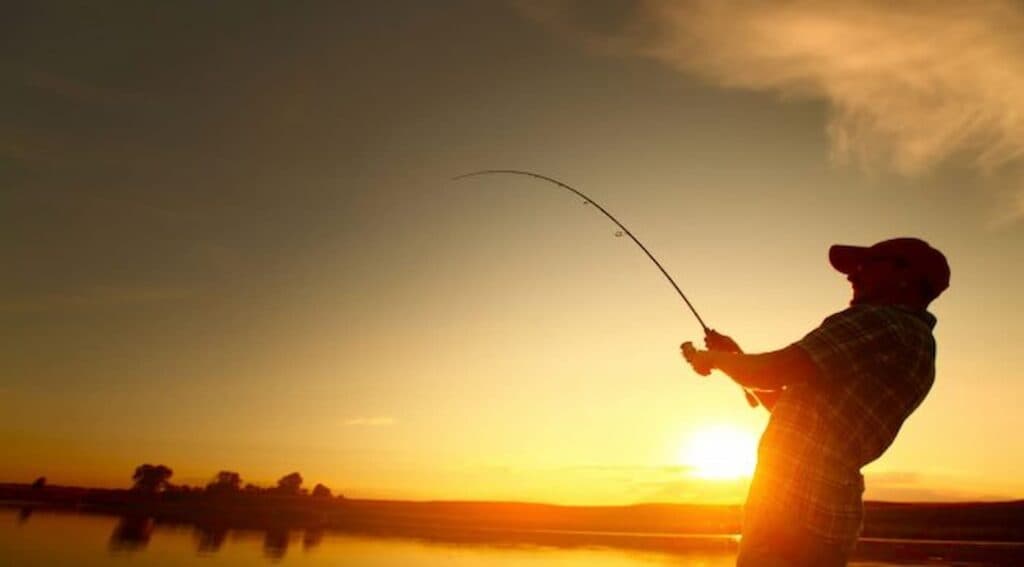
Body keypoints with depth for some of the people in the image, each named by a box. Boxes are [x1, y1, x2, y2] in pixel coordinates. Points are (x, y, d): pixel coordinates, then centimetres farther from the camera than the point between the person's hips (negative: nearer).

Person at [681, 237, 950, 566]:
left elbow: (774, 372, -18)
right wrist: (735, 358, 20)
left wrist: (714, 358, 0)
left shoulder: (882, 323, -9)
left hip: (796, 511, -10)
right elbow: (799, 409, 24)